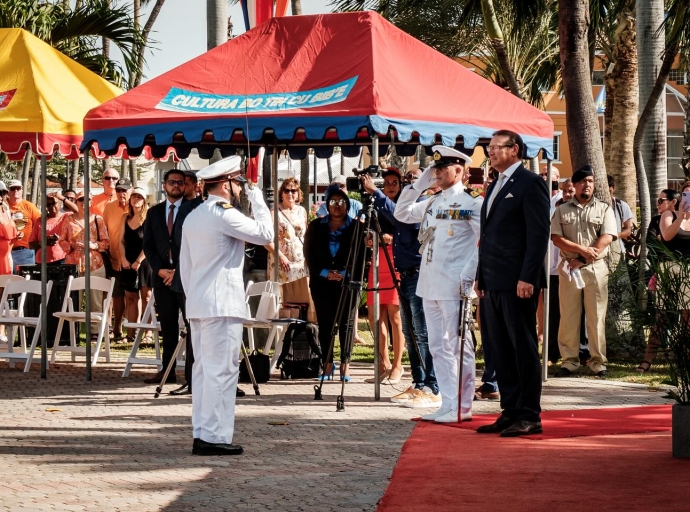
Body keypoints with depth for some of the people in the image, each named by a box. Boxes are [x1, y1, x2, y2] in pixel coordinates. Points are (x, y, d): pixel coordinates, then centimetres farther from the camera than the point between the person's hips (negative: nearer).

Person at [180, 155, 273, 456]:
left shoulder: (193, 217, 15)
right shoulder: (224, 214, -12)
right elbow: (265, 234, -11)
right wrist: (256, 198, -2)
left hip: (197, 304, 9)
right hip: (222, 305, -9)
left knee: (203, 368, 10)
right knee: (221, 370, -8)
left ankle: (201, 434, 12)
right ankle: (214, 437, -9)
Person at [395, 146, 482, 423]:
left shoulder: (472, 201, -6)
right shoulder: (431, 203, 16)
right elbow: (401, 213, 23)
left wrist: (470, 275, -19)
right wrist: (420, 183, 13)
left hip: (455, 286, -8)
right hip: (429, 285, 8)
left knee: (459, 345, -5)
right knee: (438, 346, 10)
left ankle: (462, 407, -2)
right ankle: (447, 405, 14)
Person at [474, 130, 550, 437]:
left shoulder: (530, 184, -7)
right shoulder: (496, 186, 20)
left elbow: (539, 234, -13)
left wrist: (527, 278, -19)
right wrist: (481, 276, 16)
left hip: (517, 282, -9)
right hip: (493, 283, 9)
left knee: (524, 349, -4)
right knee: (500, 351, 9)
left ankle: (529, 416, -1)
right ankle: (510, 412, 14)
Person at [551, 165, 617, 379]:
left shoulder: (604, 209, 7)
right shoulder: (562, 210, 10)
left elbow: (607, 238, -4)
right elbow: (556, 238, 0)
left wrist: (582, 259, -10)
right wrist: (581, 249, -14)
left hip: (596, 268, -1)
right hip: (569, 268, 1)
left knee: (596, 316, -1)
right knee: (568, 316, 0)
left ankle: (598, 362, 2)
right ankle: (569, 361, 4)